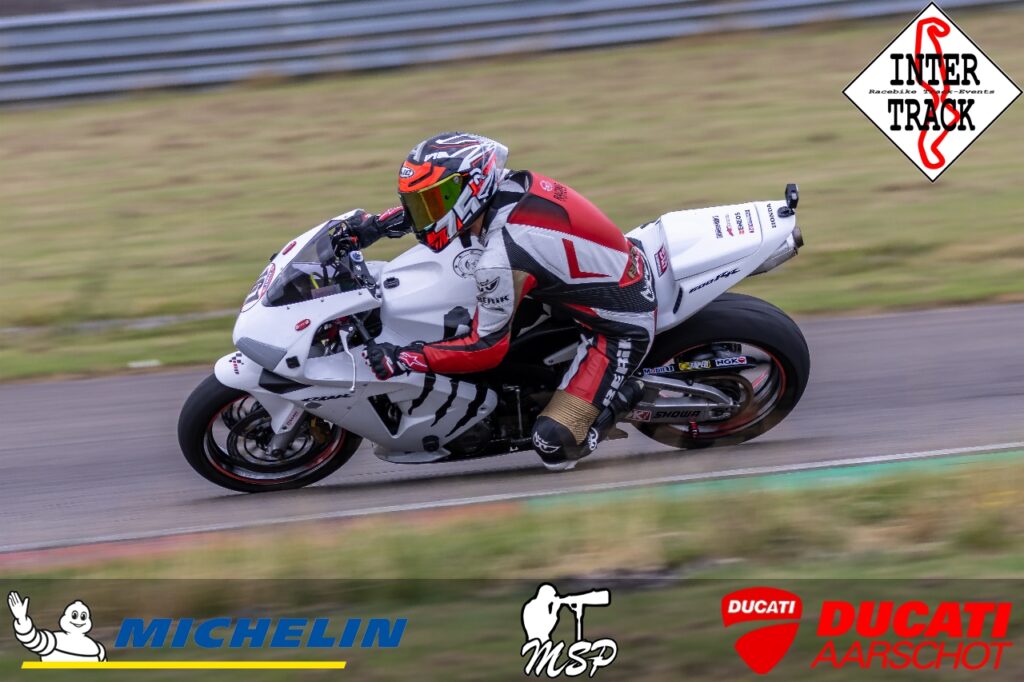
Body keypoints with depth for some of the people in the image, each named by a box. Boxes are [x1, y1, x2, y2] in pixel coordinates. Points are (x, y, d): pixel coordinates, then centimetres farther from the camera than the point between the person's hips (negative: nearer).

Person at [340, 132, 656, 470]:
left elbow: (485, 349, -20)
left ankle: (624, 393, 7)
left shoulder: (501, 261, -30)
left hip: (622, 328, -9)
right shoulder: (511, 183, -7)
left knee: (556, 445, -15)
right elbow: (440, 201, 15)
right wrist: (374, 224, 8)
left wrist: (401, 358, -18)